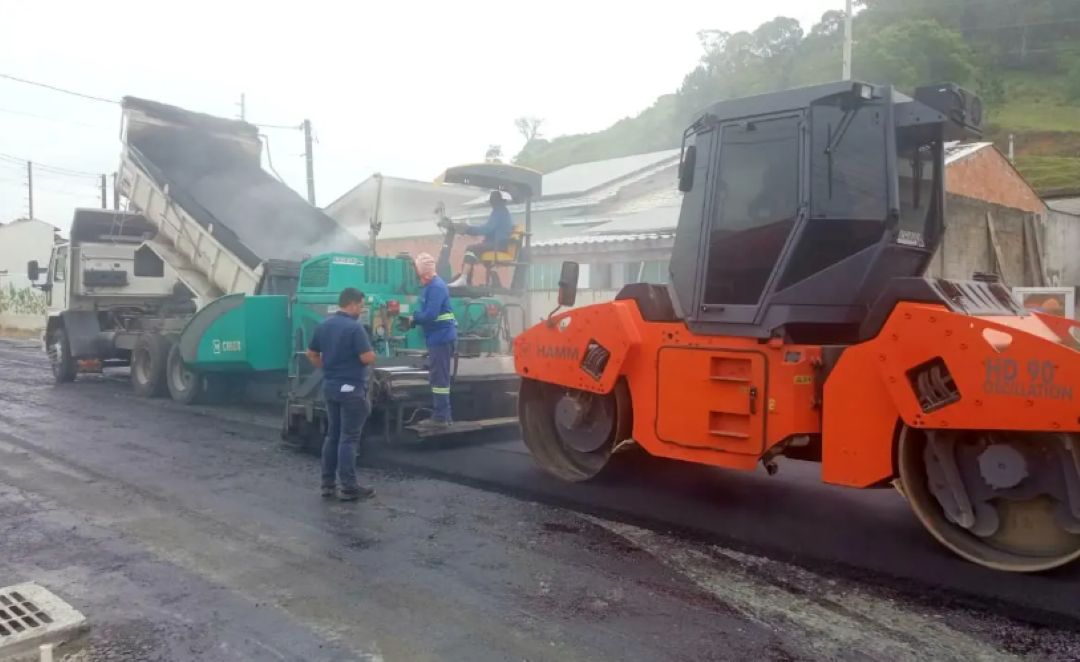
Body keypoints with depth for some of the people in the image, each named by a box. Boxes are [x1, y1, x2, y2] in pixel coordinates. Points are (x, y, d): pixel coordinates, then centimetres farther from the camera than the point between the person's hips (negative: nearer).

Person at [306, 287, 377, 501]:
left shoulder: (323, 325, 8)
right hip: (351, 388, -8)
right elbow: (368, 358, -20)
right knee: (349, 438, -3)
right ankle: (349, 487, 1)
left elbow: (311, 354, 15)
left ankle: (327, 484, 19)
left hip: (329, 386, 8)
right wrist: (370, 352, 1)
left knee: (332, 435, 15)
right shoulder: (354, 327, -17)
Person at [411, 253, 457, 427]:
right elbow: (425, 311, 17)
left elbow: (430, 315, -24)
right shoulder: (428, 286, 15)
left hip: (441, 337, -10)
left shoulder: (436, 286, -17)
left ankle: (440, 417, -1)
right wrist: (413, 319, 0)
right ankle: (443, 415, 22)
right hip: (437, 338, 10)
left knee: (439, 377, -6)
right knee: (438, 376, 15)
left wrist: (413, 318, -9)